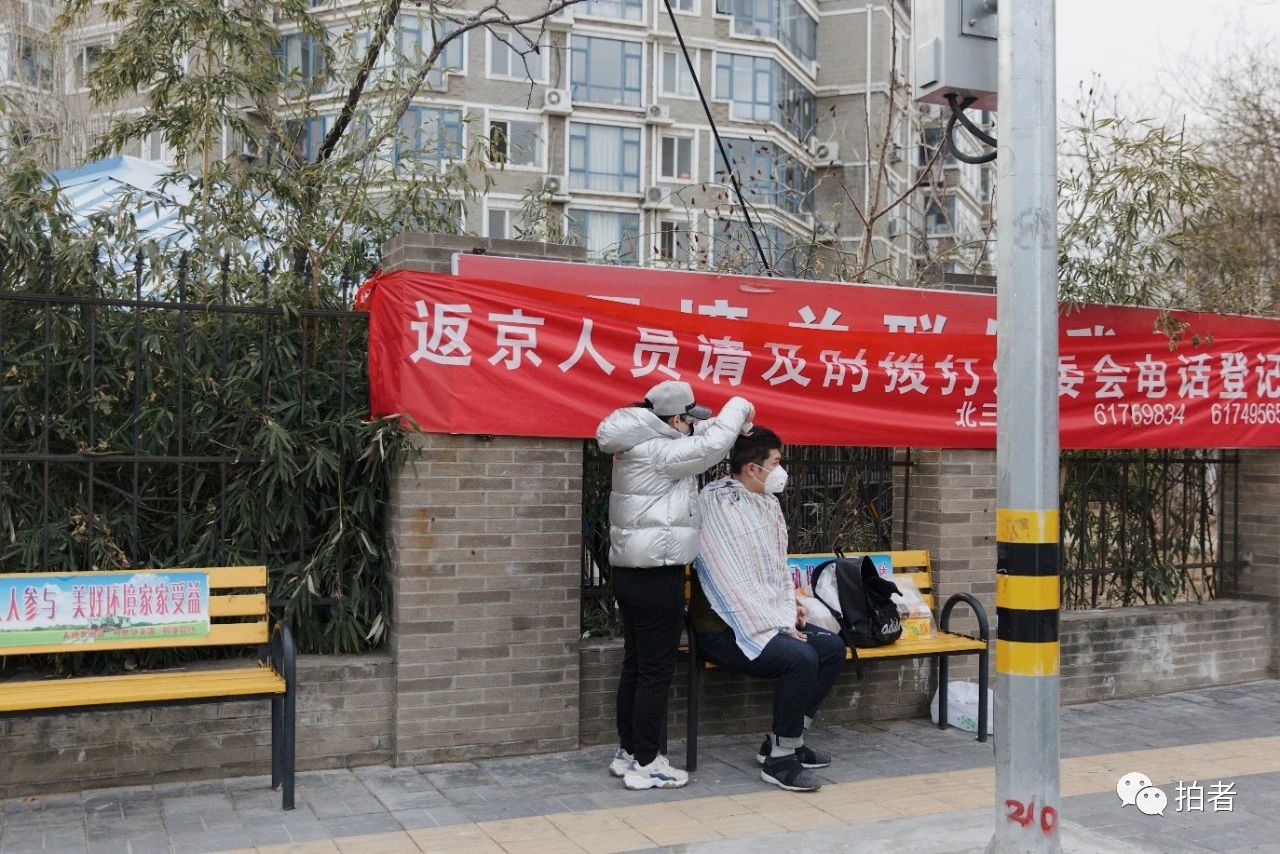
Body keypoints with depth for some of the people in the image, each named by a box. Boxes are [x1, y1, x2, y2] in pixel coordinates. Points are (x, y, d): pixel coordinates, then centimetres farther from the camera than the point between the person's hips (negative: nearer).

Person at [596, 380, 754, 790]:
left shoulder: (639, 448, 14)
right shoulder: (661, 453, -15)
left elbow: (696, 439, 25)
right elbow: (712, 445, -20)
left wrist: (727, 421, 10)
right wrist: (738, 407, -4)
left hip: (631, 572, 10)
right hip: (656, 577, -10)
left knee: (635, 666, 16)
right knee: (656, 672, -2)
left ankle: (627, 753, 25)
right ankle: (645, 765, 5)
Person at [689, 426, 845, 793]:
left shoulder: (768, 504, 10)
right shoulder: (717, 505, -18)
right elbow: (731, 583, -22)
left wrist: (789, 610, 3)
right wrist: (776, 628, -19)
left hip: (771, 620, 9)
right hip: (726, 630, -9)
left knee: (833, 647, 0)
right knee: (802, 658, -26)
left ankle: (784, 740, 10)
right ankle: (779, 760, -10)